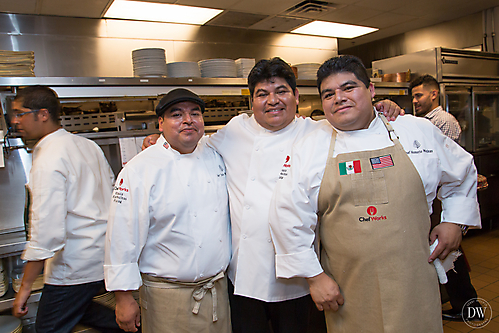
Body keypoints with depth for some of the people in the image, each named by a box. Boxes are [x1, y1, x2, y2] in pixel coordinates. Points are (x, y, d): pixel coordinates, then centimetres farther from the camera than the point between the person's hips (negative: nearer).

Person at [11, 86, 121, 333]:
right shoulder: (87, 145, 5)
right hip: (103, 253, 9)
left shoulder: (47, 161, -21)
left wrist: (25, 286, -15)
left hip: (76, 265, -9)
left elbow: (46, 232, -24)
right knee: (77, 308, 27)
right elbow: (110, 192, 13)